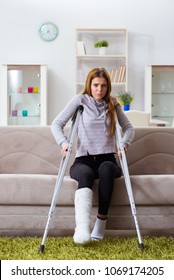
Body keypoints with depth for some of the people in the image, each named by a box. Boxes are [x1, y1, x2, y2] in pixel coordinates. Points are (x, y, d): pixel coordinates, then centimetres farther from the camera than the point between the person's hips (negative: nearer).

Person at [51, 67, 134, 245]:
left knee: (106, 169, -36)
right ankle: (82, 228, -57)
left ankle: (101, 222, -33)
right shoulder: (80, 100, 6)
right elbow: (56, 124, 2)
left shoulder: (113, 104, 13)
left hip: (107, 158, 2)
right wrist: (63, 143, -17)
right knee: (85, 174, -37)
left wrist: (124, 143, -7)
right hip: (83, 159, -1)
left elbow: (128, 127, 15)